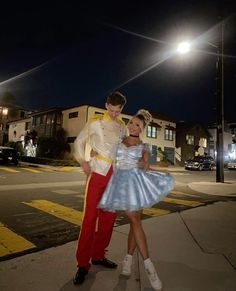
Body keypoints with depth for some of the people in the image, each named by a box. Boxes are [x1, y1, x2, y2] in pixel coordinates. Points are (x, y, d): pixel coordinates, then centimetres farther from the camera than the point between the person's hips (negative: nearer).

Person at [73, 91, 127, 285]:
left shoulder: (122, 127, 13)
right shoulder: (95, 122, 3)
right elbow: (79, 142, 7)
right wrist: (83, 161, -5)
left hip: (115, 174, 4)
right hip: (97, 171, -4)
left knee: (108, 216, 9)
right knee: (90, 216, -4)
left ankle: (98, 255, 27)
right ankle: (83, 263, 9)